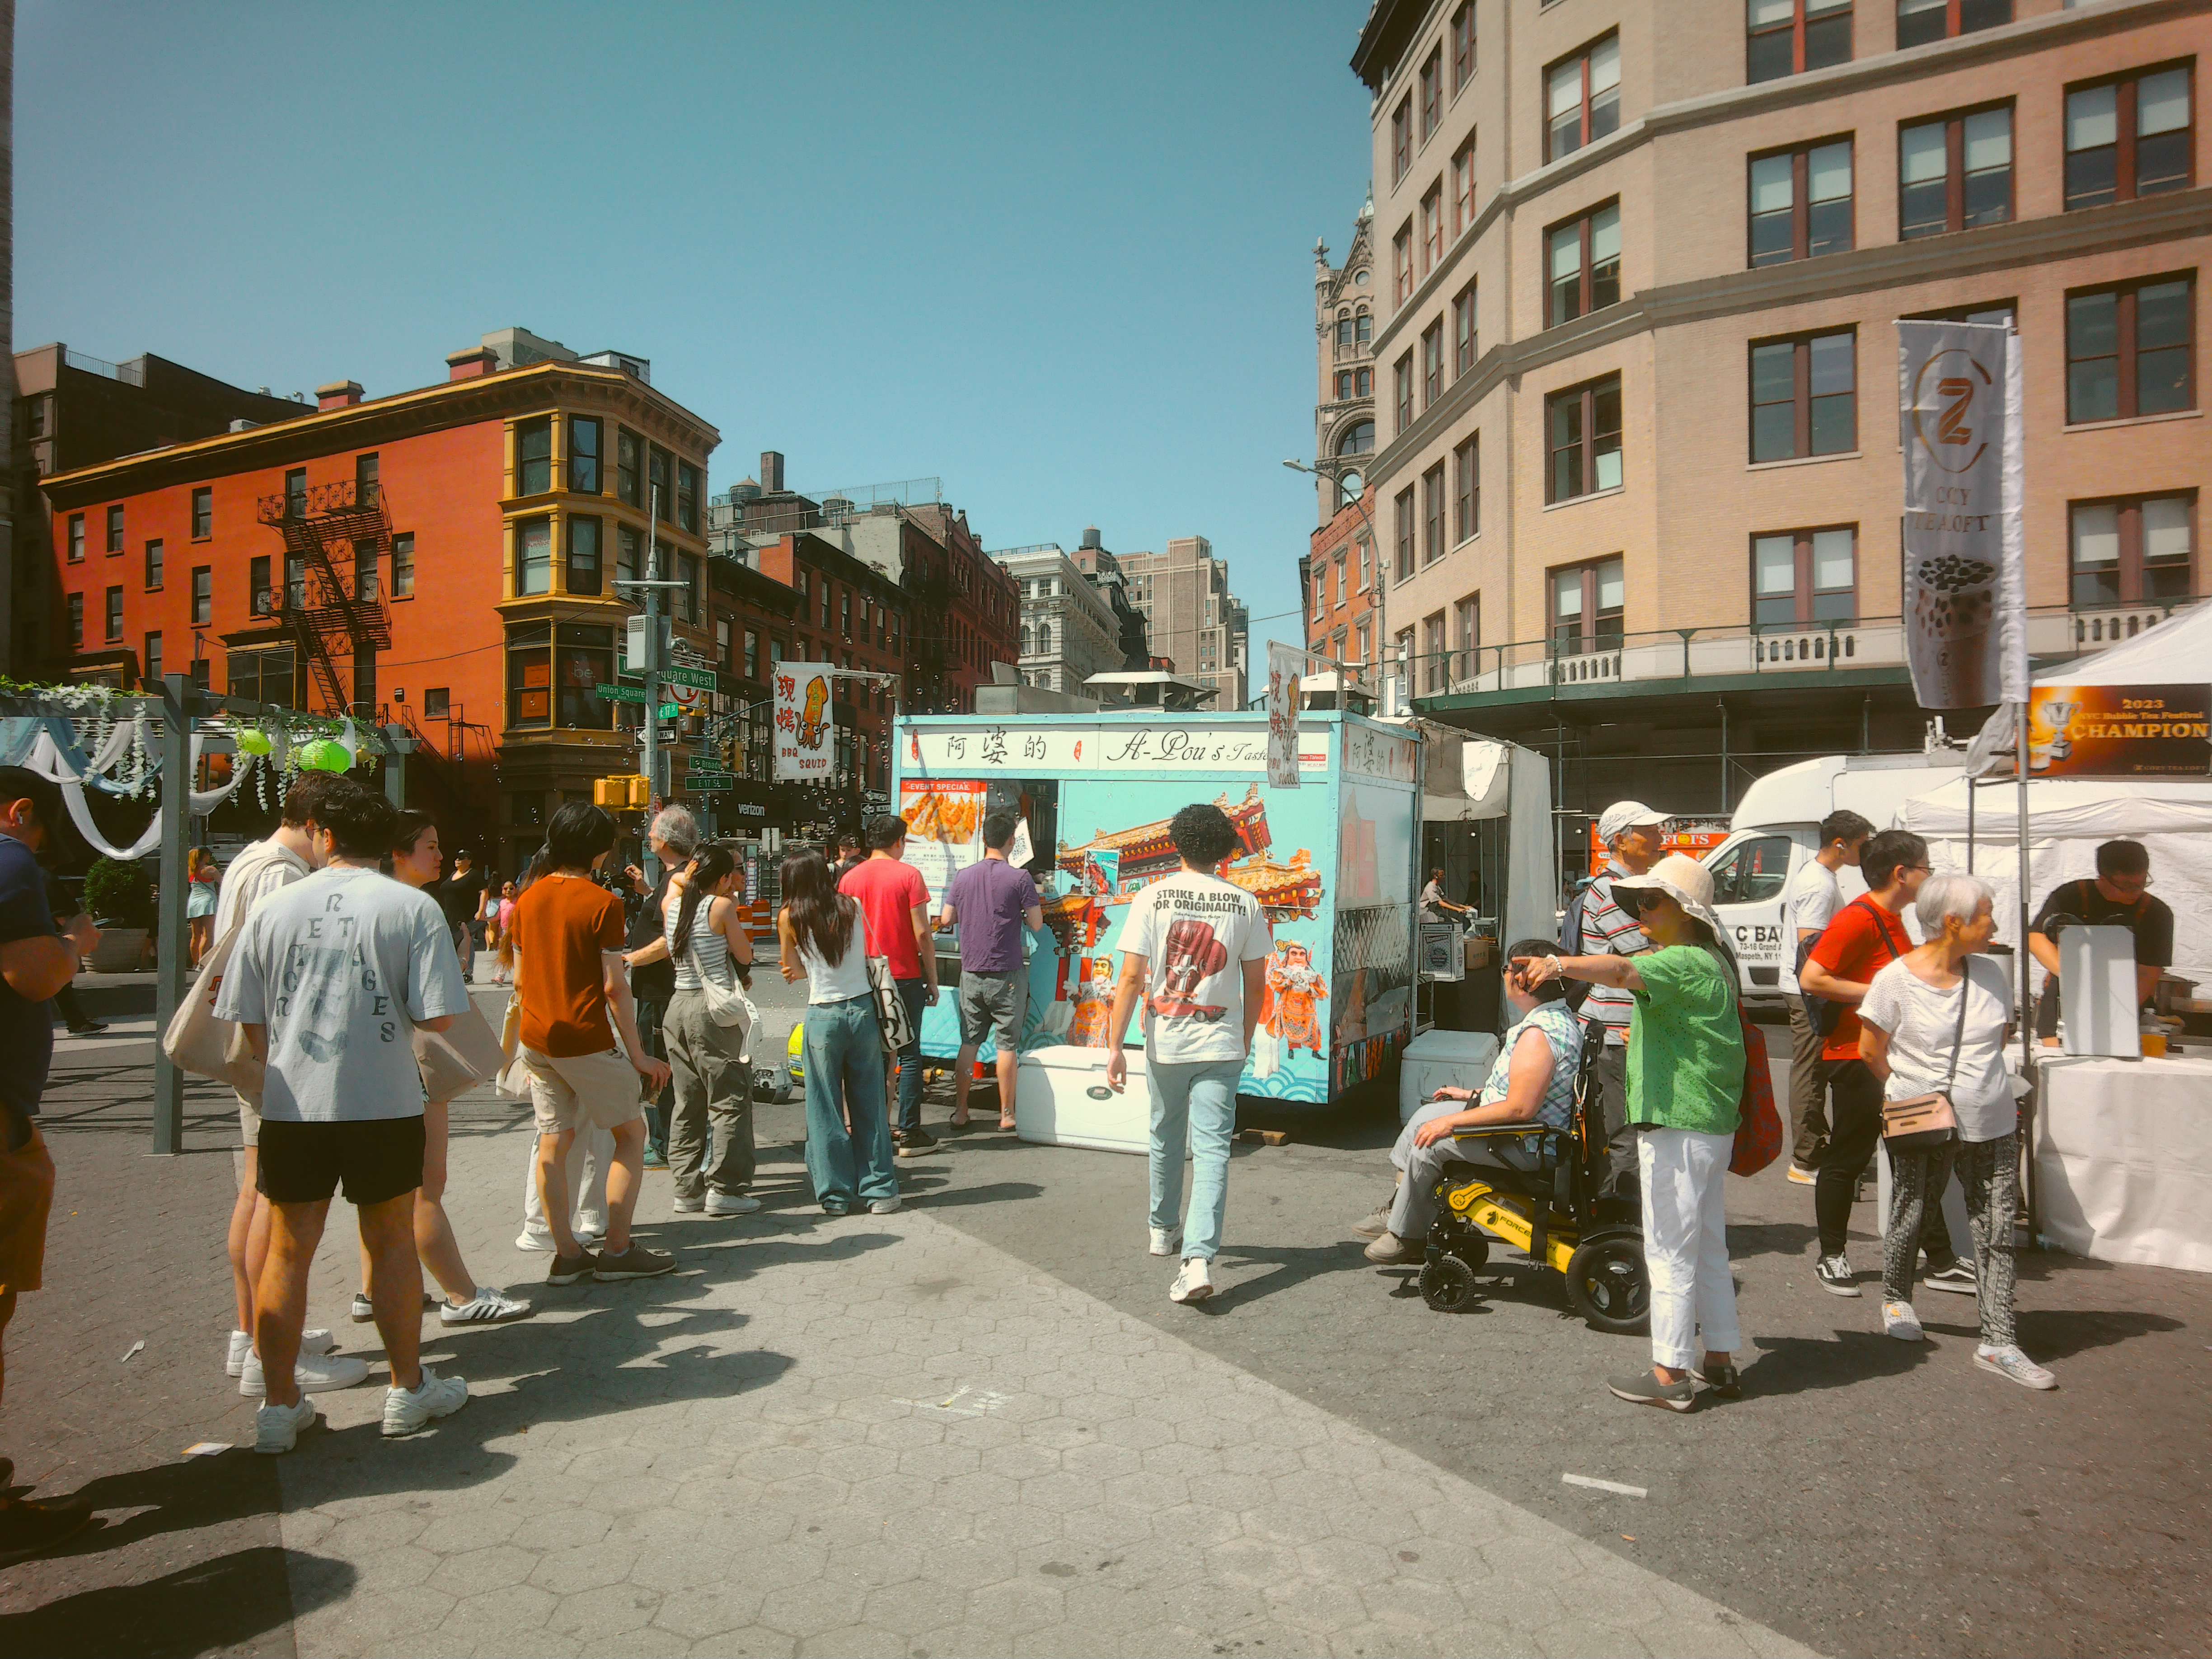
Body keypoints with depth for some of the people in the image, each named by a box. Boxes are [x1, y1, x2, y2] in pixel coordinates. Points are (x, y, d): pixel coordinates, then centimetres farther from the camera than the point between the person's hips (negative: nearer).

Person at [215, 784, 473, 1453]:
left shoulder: (273, 908, 2)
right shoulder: (414, 907, -6)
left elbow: (249, 1024, 5)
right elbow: (437, 1017, -10)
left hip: (291, 1103, 2)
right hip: (384, 1103, -1)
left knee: (288, 1251, 11)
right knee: (392, 1242, 12)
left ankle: (279, 1405, 18)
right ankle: (409, 1390, 24)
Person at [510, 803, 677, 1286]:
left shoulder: (529, 899, 7)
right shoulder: (602, 902, -12)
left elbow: (519, 980, 12)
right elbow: (614, 987, -13)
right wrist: (638, 1054, -9)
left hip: (536, 1039, 7)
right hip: (586, 1041, -6)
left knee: (553, 1144, 10)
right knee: (631, 1132, 7)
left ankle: (566, 1254, 14)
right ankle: (617, 1250, 6)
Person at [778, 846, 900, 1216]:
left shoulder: (791, 917, -4)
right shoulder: (854, 907, 3)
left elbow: (792, 970, 5)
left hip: (824, 1016, -3)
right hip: (864, 1009, 3)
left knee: (826, 1109, 7)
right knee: (869, 1104, 9)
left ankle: (836, 1195, 12)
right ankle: (879, 1190, 13)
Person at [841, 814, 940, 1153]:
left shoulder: (849, 878, 4)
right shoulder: (908, 875, -7)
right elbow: (922, 934, -10)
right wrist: (932, 980, -2)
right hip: (905, 976, -4)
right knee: (909, 1055, 4)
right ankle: (909, 1132, 5)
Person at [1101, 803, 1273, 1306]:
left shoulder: (1152, 898, -5)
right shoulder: (1245, 904, -1)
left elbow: (1132, 978, -9)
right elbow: (1255, 984, 4)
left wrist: (1115, 1046, -4)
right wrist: (1245, 1042, 18)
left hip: (1165, 1042, 1)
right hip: (1222, 1044, 0)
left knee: (1165, 1138, 20)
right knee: (1213, 1149, -1)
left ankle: (1164, 1230, 38)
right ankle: (1199, 1257, -13)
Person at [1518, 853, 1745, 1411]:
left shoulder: (1682, 962, -16)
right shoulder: (1709, 962, 15)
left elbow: (1623, 972, -36)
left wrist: (1559, 965, -50)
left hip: (1678, 1125, -10)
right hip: (1711, 1121, 10)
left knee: (1670, 1251, -4)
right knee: (1708, 1246, 18)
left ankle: (1670, 1374, 3)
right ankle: (1719, 1360, 27)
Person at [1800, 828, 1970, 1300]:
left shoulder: (1892, 920, 14)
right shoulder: (1858, 919, -17)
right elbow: (1811, 979, -25)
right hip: (1857, 1059, -9)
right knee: (1847, 1159, 2)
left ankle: (1941, 1261, 20)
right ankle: (1831, 1259, 14)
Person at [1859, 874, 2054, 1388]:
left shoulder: (1991, 974, 3)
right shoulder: (1897, 979, -12)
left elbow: (1998, 1037, 19)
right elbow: (1871, 1051, -3)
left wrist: (1976, 1083, 12)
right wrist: (1915, 1095, 4)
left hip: (1993, 1124, 4)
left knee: (1997, 1233, 3)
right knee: (1911, 1217, 12)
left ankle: (1998, 1342, 9)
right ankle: (1896, 1298, 37)